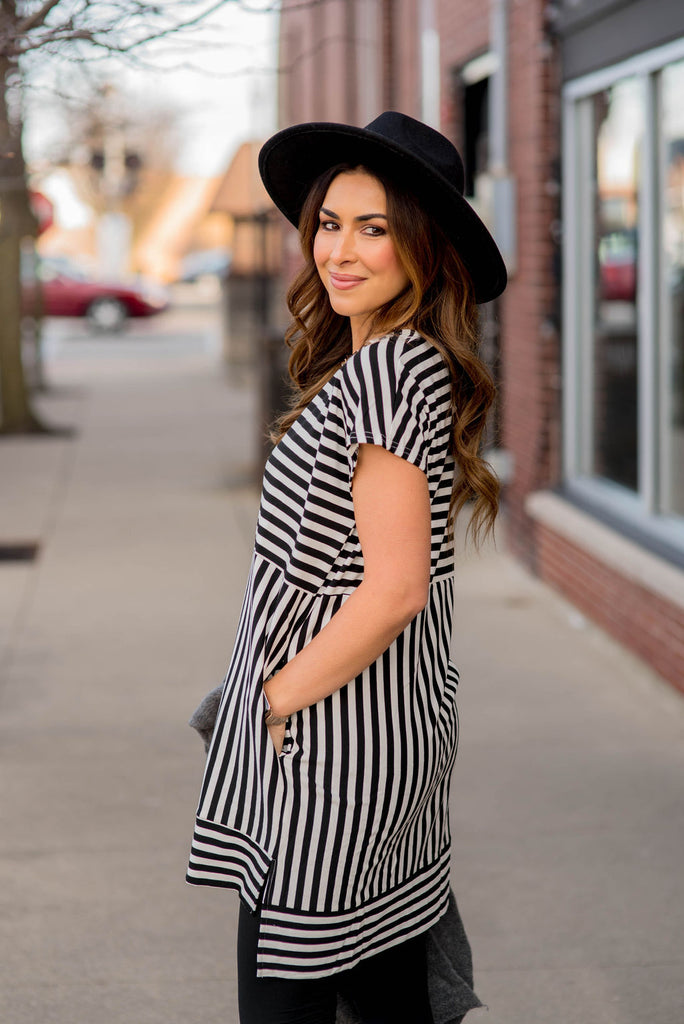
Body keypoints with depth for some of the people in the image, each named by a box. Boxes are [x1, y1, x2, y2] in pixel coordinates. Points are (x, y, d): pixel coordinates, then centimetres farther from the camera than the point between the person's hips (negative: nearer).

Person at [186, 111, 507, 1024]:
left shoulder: (384, 375, -20)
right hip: (398, 731, 10)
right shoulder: (412, 363, 10)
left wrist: (279, 698, -14)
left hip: (335, 741, -10)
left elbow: (394, 588, -24)